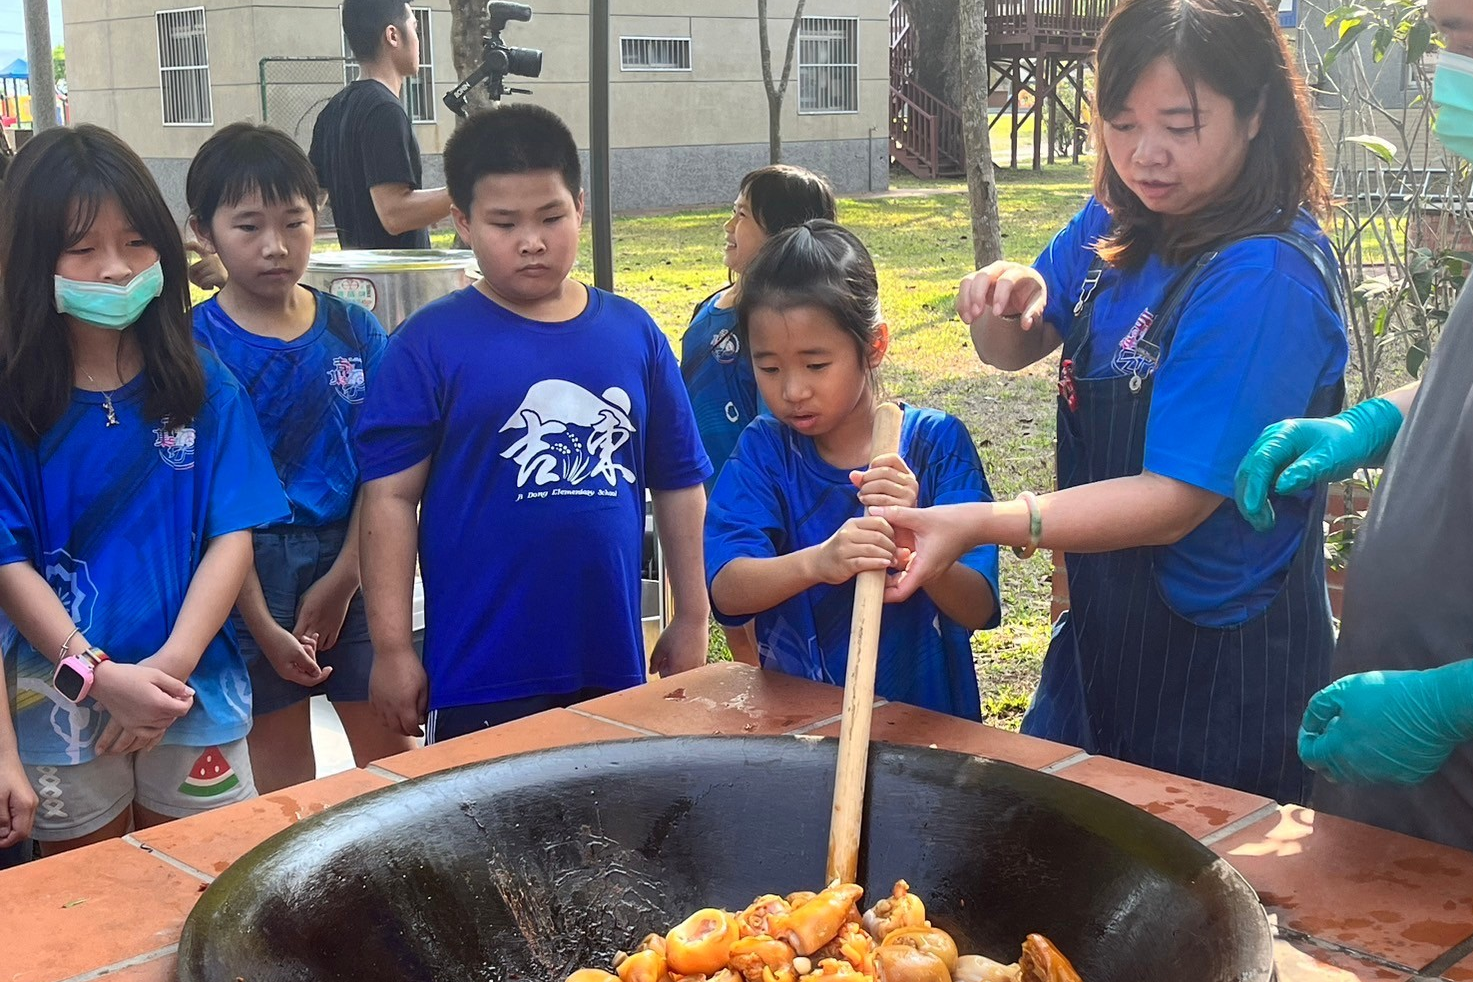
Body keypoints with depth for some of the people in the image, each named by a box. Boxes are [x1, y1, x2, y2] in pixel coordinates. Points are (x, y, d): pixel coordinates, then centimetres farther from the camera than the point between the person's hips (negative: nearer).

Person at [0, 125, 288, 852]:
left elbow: (232, 537, -4)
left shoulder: (203, 388, -1)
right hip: (61, 704, -1)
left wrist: (170, 666, -16)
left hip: (195, 694, 1)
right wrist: (99, 674, -18)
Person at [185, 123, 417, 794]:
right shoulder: (195, 346, -7)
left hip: (352, 562, 2)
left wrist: (341, 579, -7)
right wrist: (263, 627, -12)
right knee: (283, 775, 9)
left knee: (391, 751, 8)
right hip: (253, 573, -2)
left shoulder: (354, 330, 1)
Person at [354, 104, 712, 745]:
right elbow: (391, 497, -6)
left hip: (613, 666, 4)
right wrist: (391, 649, -7)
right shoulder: (429, 345, -6)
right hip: (480, 679, -3)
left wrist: (692, 620, 11)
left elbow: (679, 484, 10)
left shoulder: (634, 333, 3)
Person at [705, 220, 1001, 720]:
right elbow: (726, 591, -13)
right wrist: (816, 562, -31)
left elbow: (977, 609, -9)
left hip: (925, 713, -1)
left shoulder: (936, 441, -4)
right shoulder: (763, 448, 1)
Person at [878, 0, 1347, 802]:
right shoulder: (1117, 223, -3)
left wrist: (978, 524, -36)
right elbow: (1015, 350, 9)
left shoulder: (1267, 277, -26)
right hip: (1101, 630, 8)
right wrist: (1009, 301, -15)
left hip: (1219, 671, -7)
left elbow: (1176, 498, -28)